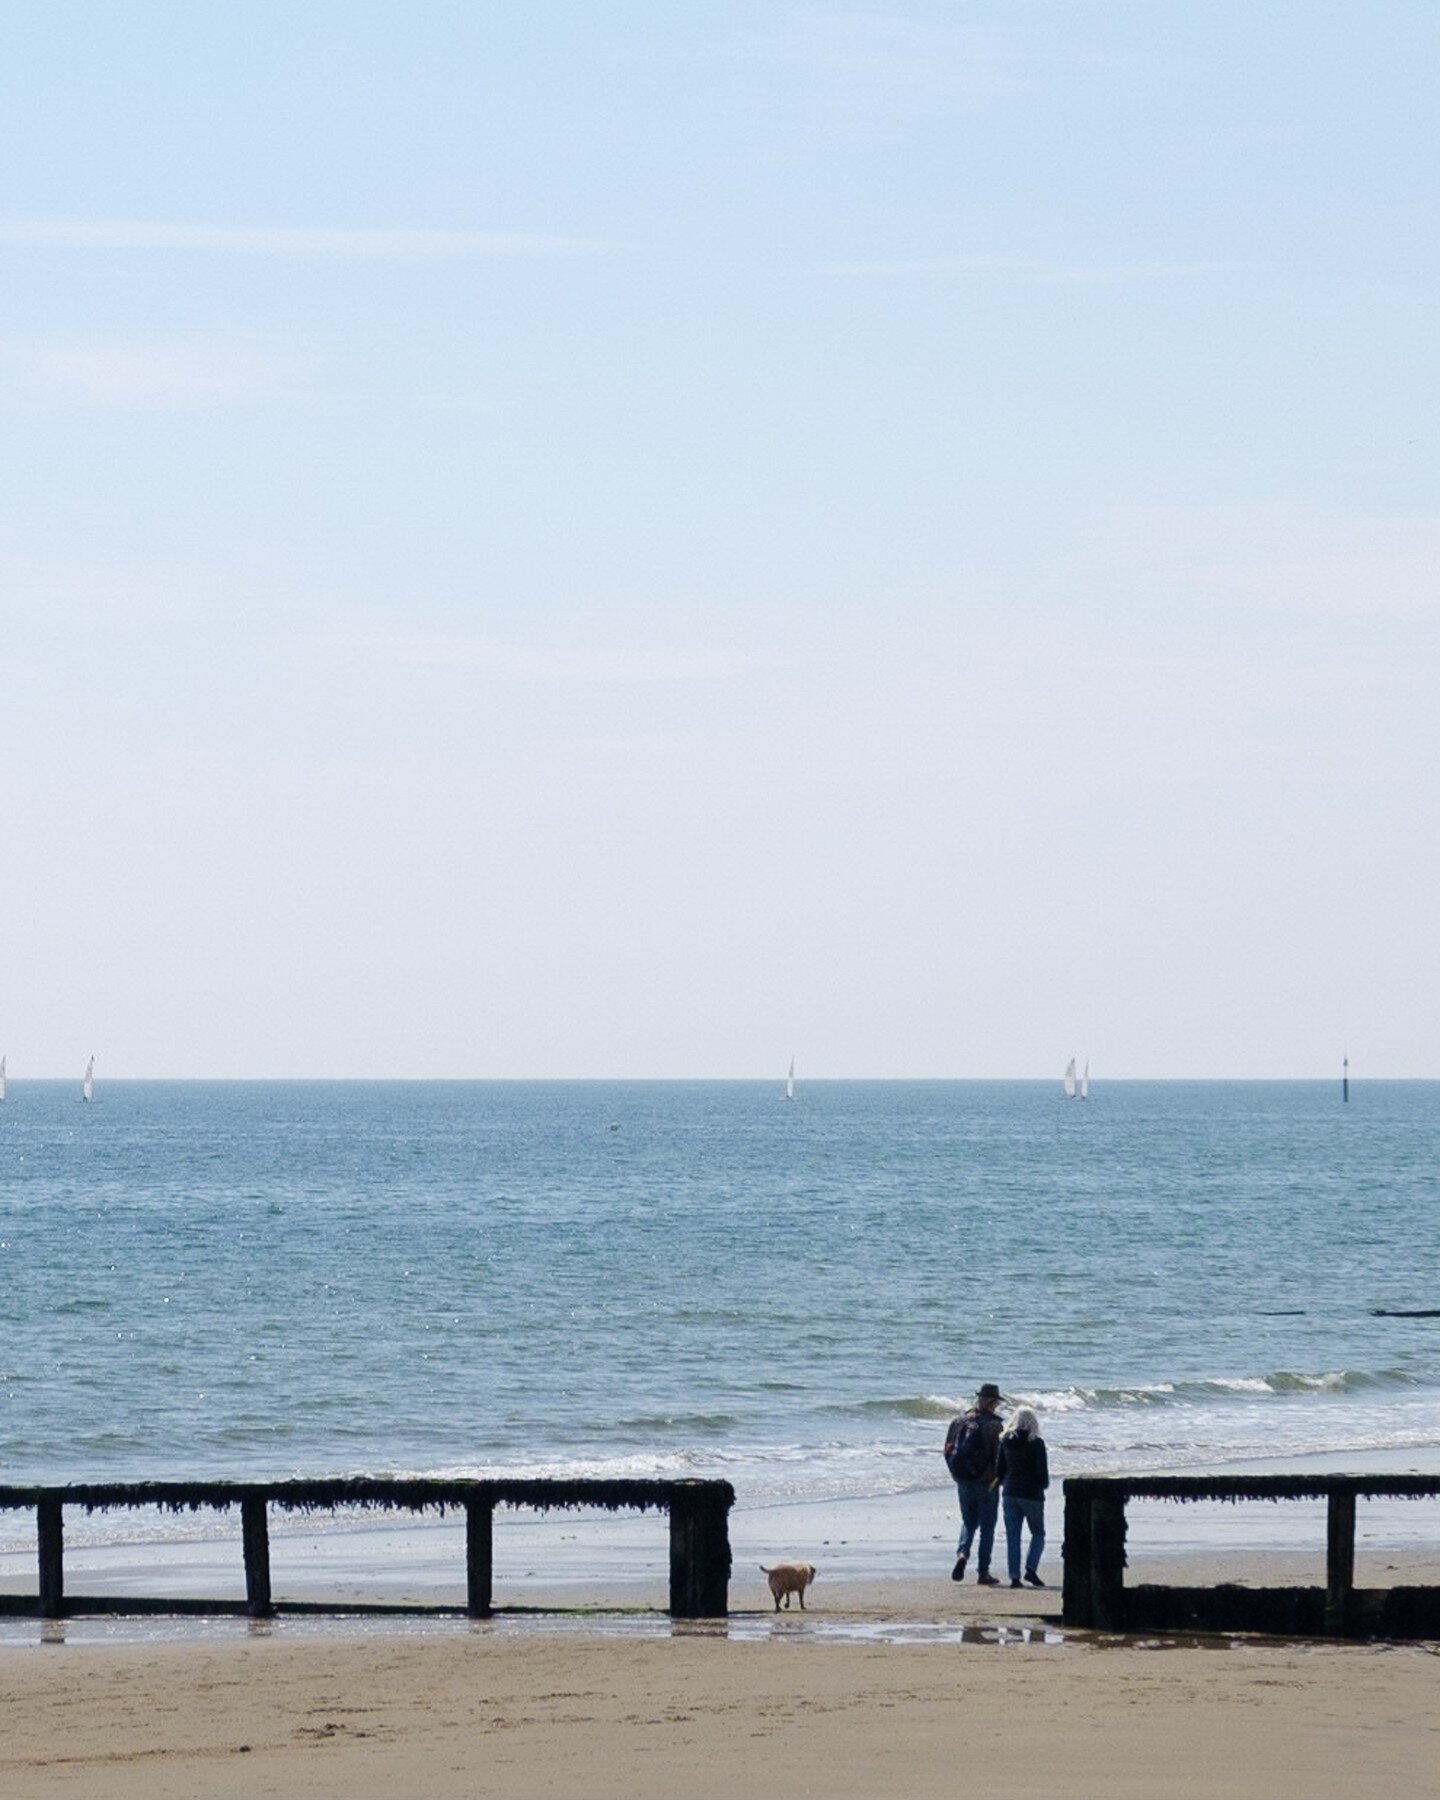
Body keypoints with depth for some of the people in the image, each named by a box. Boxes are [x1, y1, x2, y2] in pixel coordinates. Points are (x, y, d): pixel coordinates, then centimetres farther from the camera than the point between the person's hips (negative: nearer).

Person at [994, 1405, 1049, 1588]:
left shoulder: (1006, 1441, 2)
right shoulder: (1036, 1443, -10)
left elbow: (999, 1469, 7)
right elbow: (1043, 1470, -11)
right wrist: (1043, 1484, 10)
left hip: (1010, 1493, 3)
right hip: (1032, 1494, -3)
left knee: (1012, 1536, 6)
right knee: (1038, 1533, 11)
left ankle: (1014, 1576, 0)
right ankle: (1031, 1568, -7)